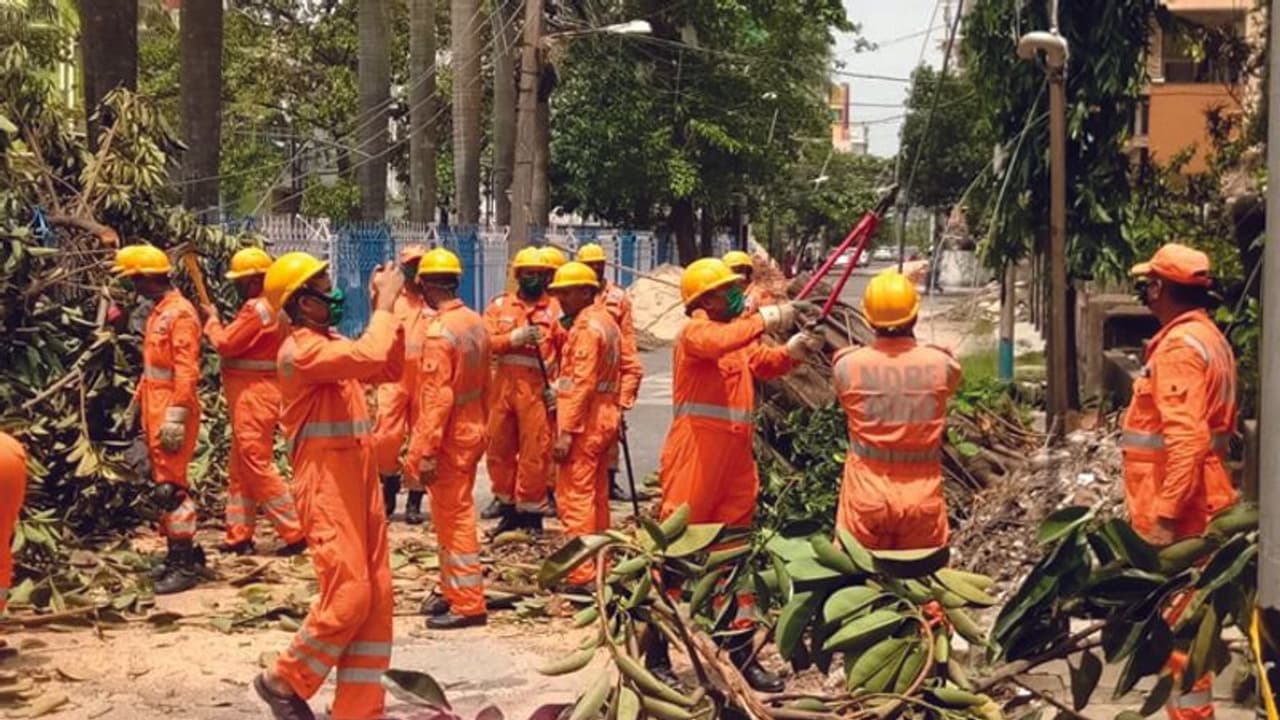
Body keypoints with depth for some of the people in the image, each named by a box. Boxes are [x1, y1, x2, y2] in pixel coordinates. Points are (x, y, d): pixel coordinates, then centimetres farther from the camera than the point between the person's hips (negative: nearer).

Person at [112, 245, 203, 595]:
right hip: (155, 409, 10)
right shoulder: (158, 312, 15)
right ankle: (178, 551, 24)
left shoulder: (180, 313, -14)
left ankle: (184, 566, -6)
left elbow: (186, 372, -20)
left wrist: (176, 417, -25)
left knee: (170, 487, -10)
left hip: (171, 412, -10)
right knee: (163, 482, 14)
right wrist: (140, 402, 21)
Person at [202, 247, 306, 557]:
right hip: (252, 398, 11)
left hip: (254, 398, -11)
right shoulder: (271, 307, 16)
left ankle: (294, 532, -7)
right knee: (240, 469, 14)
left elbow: (226, 344, -17)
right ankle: (240, 535, 18)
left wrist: (212, 320, 0)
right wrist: (217, 325, 3)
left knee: (258, 466, -8)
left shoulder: (257, 309, -17)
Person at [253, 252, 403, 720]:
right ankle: (284, 681, 7)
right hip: (326, 487, -9)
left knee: (377, 598, 6)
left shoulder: (333, 344, 16)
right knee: (348, 595, -13)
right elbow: (368, 357, -28)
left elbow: (387, 369, 18)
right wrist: (385, 304, -15)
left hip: (360, 483, 9)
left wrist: (388, 311, 10)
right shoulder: (300, 350, -14)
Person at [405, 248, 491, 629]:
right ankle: (452, 590, 29)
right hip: (473, 428, 9)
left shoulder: (439, 332, -21)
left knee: (454, 518, -1)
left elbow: (436, 398, -23)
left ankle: (468, 604, 4)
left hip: (450, 437, -9)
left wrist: (425, 451, -20)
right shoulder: (475, 322, 4)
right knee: (453, 514, 19)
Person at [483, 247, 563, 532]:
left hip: (538, 390, -3)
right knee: (499, 449, 10)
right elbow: (485, 342, -3)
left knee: (535, 453, -2)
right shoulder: (499, 306, 9)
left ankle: (530, 511, 9)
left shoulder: (556, 309, 2)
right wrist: (516, 338, -17)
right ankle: (508, 504, 25)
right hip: (503, 387, 3)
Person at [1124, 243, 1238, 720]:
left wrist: (1165, 515, -26)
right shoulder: (1208, 337, 15)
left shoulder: (1179, 345, -17)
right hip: (1200, 502, 10)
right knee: (1185, 617, 15)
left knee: (1175, 621, -6)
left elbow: (1185, 439, -26)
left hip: (1179, 509, -10)